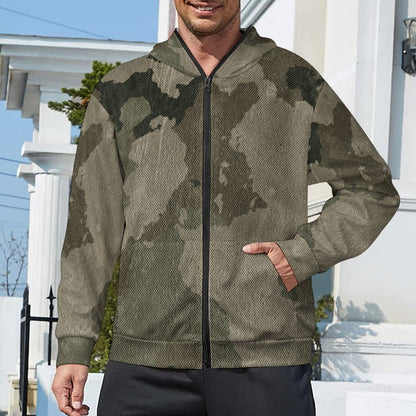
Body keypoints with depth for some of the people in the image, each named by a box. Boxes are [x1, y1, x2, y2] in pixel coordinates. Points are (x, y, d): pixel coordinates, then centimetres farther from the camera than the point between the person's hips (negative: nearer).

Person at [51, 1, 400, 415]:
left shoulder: (294, 81, 8)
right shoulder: (121, 90, 11)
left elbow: (374, 191, 13)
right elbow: (91, 224, 10)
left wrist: (303, 254, -3)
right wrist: (73, 345, 6)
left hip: (266, 362, -1)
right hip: (146, 362, 1)